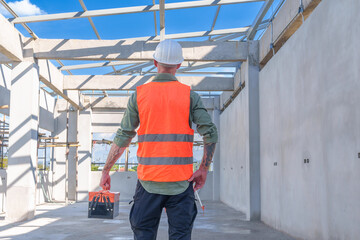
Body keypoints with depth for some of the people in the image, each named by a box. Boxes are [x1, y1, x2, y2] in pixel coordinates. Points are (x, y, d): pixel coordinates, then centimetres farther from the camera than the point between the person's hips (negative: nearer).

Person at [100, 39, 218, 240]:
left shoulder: (139, 94, 2)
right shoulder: (189, 95, 1)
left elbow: (123, 137, 2)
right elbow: (211, 133, -5)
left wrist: (106, 170, 10)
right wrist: (203, 169, 3)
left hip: (148, 179, 1)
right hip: (181, 179, 0)